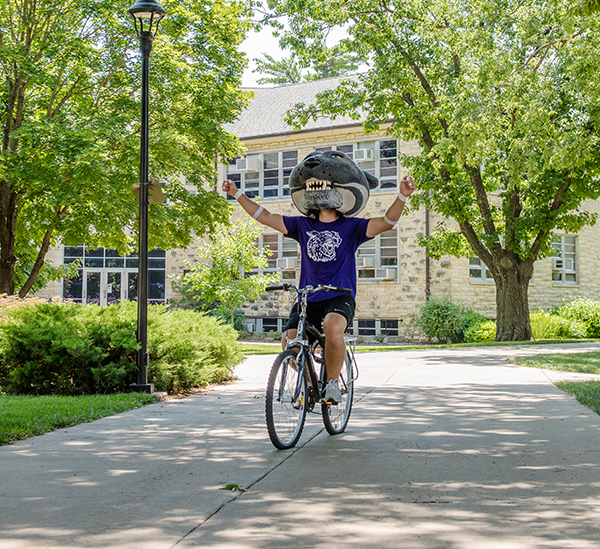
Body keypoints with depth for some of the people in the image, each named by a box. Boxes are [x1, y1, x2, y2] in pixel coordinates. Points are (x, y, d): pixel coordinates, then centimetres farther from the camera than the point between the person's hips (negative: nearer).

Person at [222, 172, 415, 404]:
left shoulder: (351, 227, 4)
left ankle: (333, 382, -13)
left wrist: (402, 196, -25)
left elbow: (387, 222, -9)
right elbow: (265, 217, 13)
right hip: (308, 298, 3)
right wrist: (237, 194, 7)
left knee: (332, 326, -35)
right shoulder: (302, 225, 12)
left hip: (340, 296, -3)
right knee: (289, 340, -18)